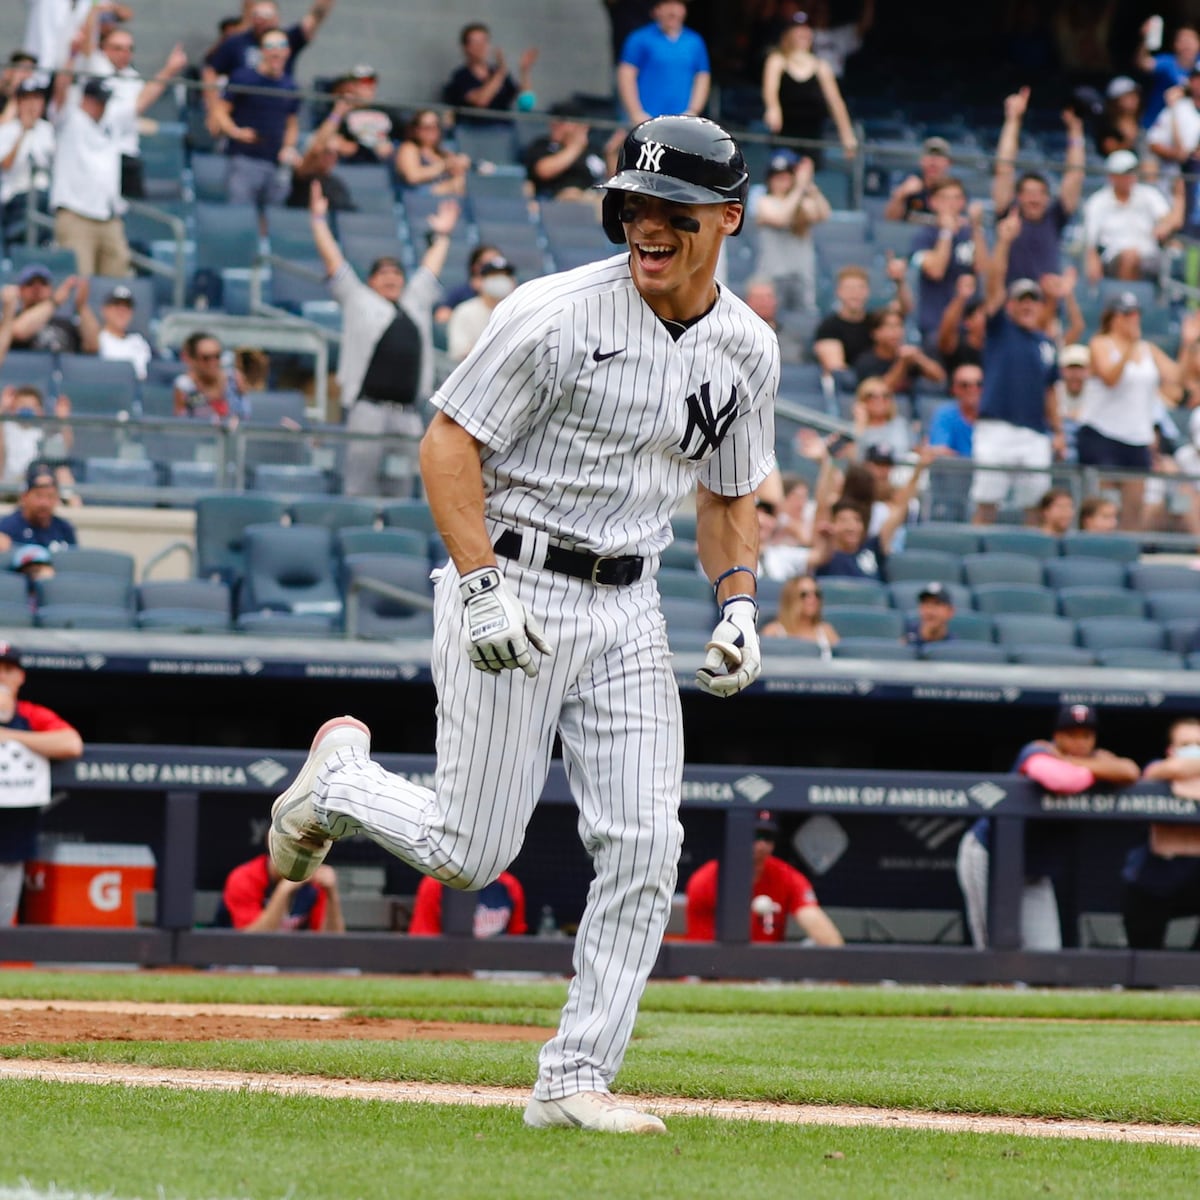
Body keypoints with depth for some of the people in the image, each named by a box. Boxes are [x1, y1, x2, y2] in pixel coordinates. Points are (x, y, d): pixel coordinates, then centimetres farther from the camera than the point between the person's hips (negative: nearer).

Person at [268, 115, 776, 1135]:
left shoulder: (747, 351, 4)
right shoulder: (557, 316, -14)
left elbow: (729, 495, 18)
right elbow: (449, 444, -11)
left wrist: (737, 607, 2)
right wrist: (485, 590, -21)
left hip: (629, 610, 5)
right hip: (515, 588, -5)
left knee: (645, 850, -6)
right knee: (470, 854, -3)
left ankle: (575, 1082, 2)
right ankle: (340, 777, 28)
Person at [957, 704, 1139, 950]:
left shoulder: (1097, 759, -2)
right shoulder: (1036, 754, -20)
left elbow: (1130, 772, -24)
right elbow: (1061, 781, -44)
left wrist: (1071, 762, -26)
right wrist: (1099, 772, -22)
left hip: (1035, 875, 6)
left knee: (1046, 954, -4)